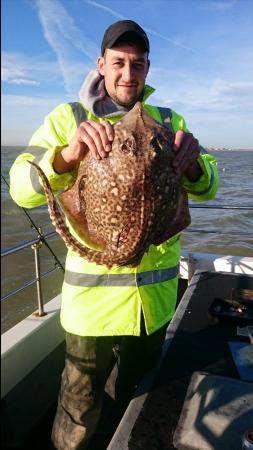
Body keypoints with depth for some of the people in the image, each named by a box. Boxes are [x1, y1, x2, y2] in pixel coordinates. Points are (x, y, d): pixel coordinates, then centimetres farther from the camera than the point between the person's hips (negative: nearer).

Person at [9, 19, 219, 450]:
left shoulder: (169, 122, 6)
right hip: (94, 290, -3)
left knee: (139, 390, 29)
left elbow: (206, 189, 0)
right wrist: (69, 155, -31)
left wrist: (192, 161, -23)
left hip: (157, 290, 4)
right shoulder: (68, 117, -2)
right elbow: (21, 190, -12)